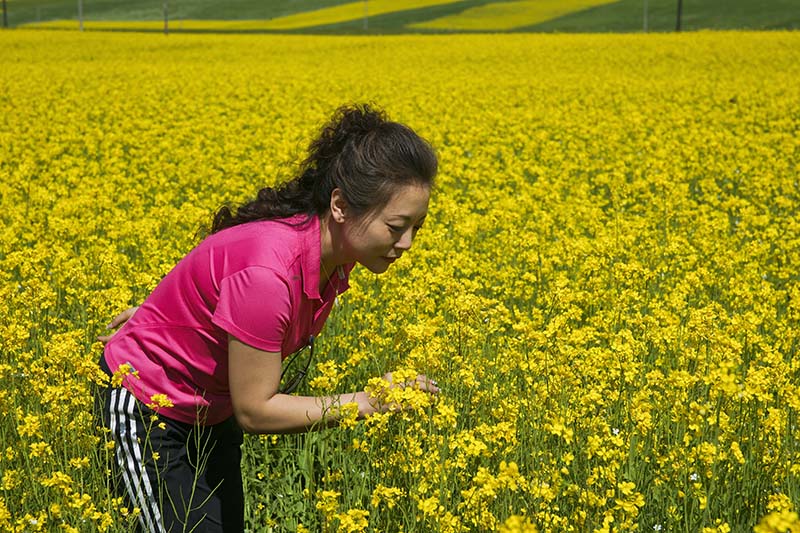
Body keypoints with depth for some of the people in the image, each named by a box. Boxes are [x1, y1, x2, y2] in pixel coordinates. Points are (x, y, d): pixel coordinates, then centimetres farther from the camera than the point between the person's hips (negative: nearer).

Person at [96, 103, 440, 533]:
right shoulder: (266, 272, -36)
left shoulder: (331, 249, -12)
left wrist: (162, 311, 11)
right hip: (149, 407, -8)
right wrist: (369, 401, -24)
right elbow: (255, 411, -27)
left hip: (213, 409, 8)